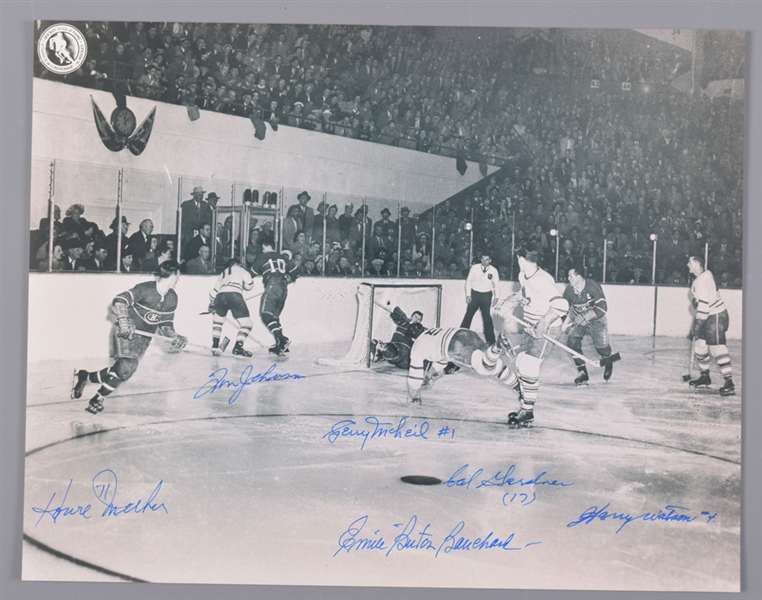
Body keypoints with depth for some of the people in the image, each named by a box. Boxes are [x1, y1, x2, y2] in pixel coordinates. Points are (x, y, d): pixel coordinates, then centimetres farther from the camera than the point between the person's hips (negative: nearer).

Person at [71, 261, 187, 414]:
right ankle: (98, 399, -2)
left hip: (144, 337, 7)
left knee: (125, 370, -2)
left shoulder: (172, 299, 1)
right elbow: (119, 301, -26)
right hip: (126, 332, -7)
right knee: (126, 366, -22)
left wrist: (175, 337, -10)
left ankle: (84, 376, 20)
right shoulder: (145, 289, -20)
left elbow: (166, 324, 8)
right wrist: (123, 320, -41)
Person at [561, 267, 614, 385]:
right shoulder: (569, 289, -14)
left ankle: (608, 364, 34)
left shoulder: (593, 287, -28)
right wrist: (564, 322, -10)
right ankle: (582, 373, -4)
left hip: (596, 319, -3)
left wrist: (584, 317, -35)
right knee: (572, 342, -16)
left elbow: (602, 308, -30)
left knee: (601, 345, -4)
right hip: (578, 319, 3)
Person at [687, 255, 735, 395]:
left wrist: (697, 324, -23)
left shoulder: (703, 280, -19)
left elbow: (704, 304, -25)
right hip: (707, 317, 10)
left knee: (717, 348, -15)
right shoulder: (700, 278, 13)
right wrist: (697, 320, 21)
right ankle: (705, 376, 27)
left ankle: (729, 383, -17)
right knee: (700, 345, 13)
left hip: (716, 317, -10)